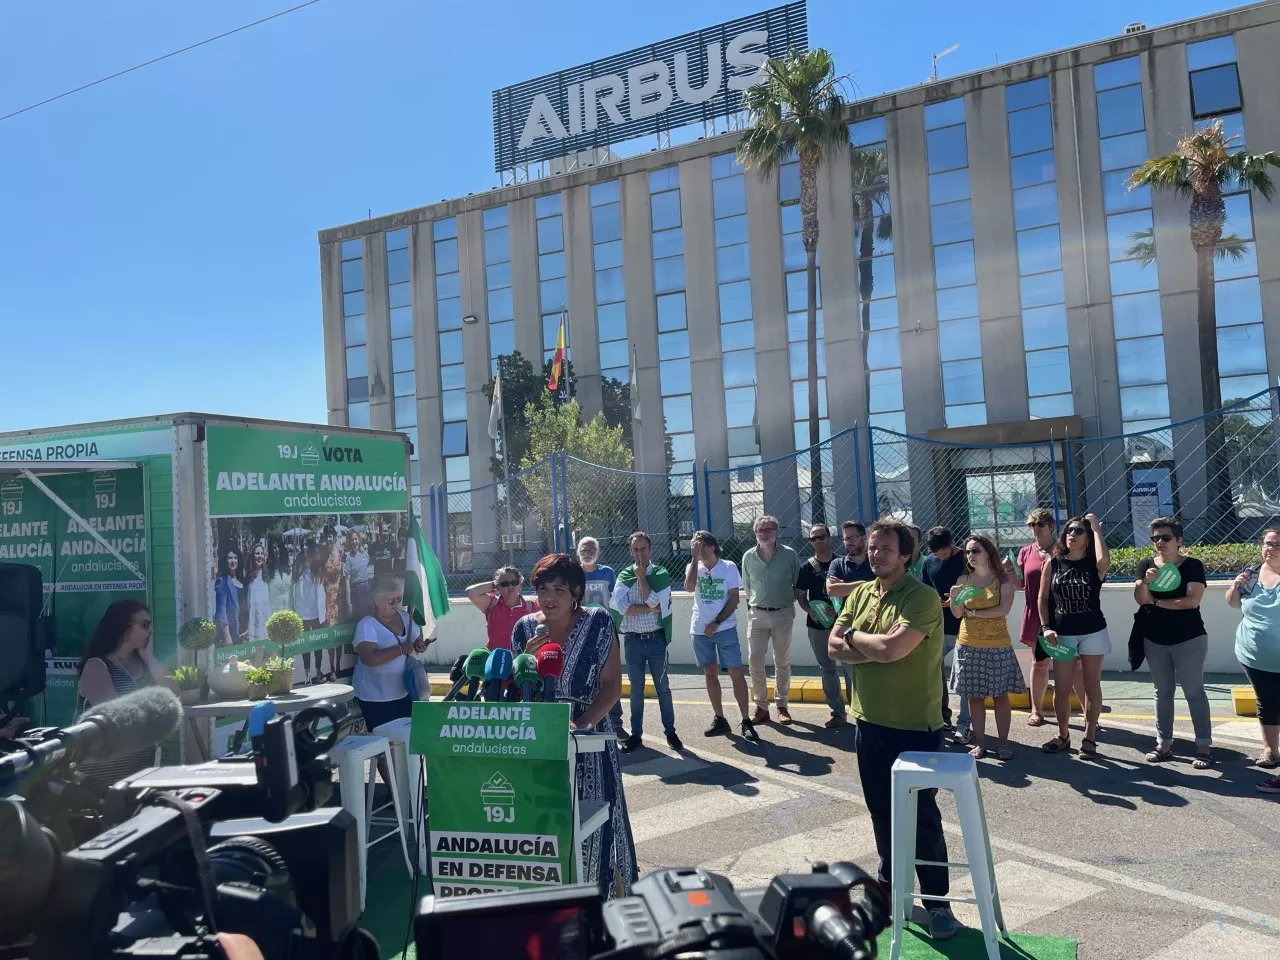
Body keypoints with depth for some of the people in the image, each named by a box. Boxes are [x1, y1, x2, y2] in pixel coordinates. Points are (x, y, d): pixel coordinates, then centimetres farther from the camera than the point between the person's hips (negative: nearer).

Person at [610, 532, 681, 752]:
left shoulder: (661, 574, -2)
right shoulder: (624, 576, 2)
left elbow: (654, 601, -17)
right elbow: (621, 607, -13)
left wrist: (641, 576, -12)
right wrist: (651, 608, -15)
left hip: (656, 639, -1)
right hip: (633, 641, 1)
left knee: (663, 687, 7)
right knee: (636, 689, 10)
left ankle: (670, 732, 18)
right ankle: (636, 734, 18)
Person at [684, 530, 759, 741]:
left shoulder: (729, 567, -4)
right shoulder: (693, 567, 3)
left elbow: (734, 599, -6)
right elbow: (689, 587, -18)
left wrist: (716, 623, -12)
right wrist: (695, 558, -18)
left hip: (725, 628, -3)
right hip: (700, 630, 3)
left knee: (736, 673, -6)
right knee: (710, 674, 10)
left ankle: (746, 721, 0)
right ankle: (719, 719, 21)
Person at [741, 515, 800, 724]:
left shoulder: (790, 555, -7)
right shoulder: (748, 557, -2)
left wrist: (788, 604, 3)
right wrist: (753, 606, 10)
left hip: (783, 614, -1)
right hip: (757, 614, 1)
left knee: (782, 662, 9)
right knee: (755, 662, -1)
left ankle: (782, 706, 21)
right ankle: (761, 707, 10)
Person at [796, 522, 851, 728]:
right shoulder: (807, 567, 2)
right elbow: (800, 596, 7)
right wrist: (810, 610, -11)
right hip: (817, 626, 2)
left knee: (850, 667, -4)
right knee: (828, 670, 10)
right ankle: (838, 712, 20)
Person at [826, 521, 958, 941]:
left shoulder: (922, 597, -17)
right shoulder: (859, 593, 6)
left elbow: (891, 649, -28)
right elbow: (834, 647, -1)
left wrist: (853, 635, -10)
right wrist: (877, 648, -17)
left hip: (914, 725, -7)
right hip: (868, 720, 7)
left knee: (921, 813, 3)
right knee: (881, 807, 20)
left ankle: (937, 901, 17)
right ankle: (888, 876, 38)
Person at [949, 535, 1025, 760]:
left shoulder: (1004, 580, -4)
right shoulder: (963, 580, 5)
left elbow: (1003, 610, -15)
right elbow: (957, 614, 4)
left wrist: (973, 612, -9)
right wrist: (954, 599, -16)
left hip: (998, 645, -3)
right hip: (968, 645, 3)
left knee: (1000, 695, 3)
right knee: (974, 696, 5)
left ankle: (1003, 742, 12)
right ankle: (980, 742, 13)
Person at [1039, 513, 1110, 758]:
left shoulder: (1094, 564, -5)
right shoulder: (1053, 563, 1)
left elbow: (1105, 560, -31)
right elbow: (1043, 598, 4)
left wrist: (1096, 528, -18)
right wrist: (1046, 627, -6)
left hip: (1093, 633, -1)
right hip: (1062, 635, 2)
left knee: (1092, 687, 8)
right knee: (1061, 690, 5)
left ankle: (1089, 737, 19)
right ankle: (1063, 735, 22)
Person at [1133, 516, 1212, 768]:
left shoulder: (1192, 566, -7)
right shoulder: (1146, 565, 2)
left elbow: (1193, 600, -17)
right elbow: (1140, 599, -9)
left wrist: (1156, 601, -11)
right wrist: (1145, 582, -29)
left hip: (1189, 640, -4)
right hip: (1154, 641, 4)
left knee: (1194, 692, 2)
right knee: (1162, 692, 10)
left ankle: (1204, 746, 7)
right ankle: (1164, 744, 17)